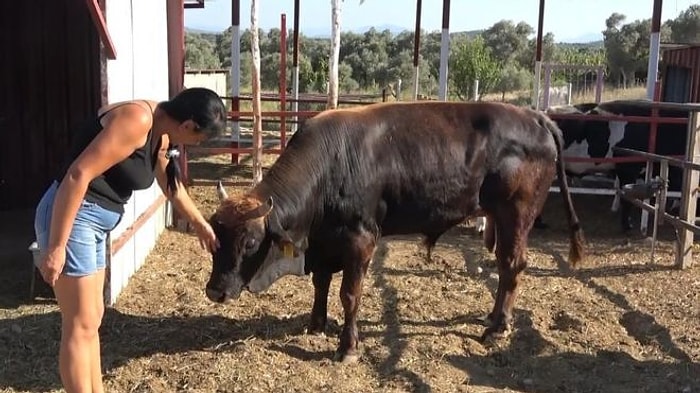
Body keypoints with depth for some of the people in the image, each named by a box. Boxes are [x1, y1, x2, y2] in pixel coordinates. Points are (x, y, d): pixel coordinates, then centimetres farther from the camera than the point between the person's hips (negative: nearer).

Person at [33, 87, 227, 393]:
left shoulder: (160, 133, 9)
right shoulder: (137, 120, -21)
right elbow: (78, 175, -25)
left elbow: (172, 186, 27)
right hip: (69, 218, -10)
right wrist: (56, 247, -25)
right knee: (81, 326, -1)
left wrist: (200, 224, 38)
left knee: (92, 319, 18)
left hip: (94, 221, 10)